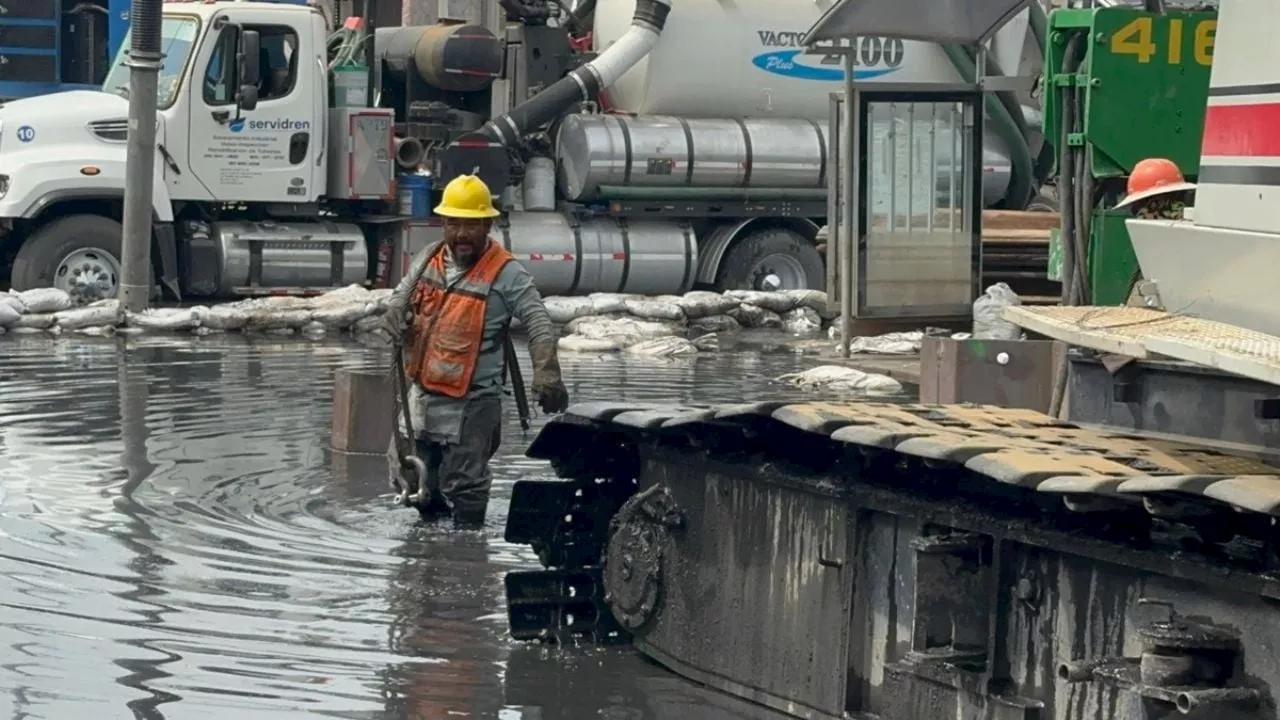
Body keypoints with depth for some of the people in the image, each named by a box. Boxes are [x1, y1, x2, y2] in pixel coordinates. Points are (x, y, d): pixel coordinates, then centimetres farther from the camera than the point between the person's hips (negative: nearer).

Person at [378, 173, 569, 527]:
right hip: (421, 392, 6)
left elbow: (538, 324, -15)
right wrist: (395, 316, -4)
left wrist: (546, 373, -31)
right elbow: (403, 295, 21)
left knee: (465, 485, -2)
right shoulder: (429, 258, 7)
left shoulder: (506, 274, -11)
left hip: (471, 401, -6)